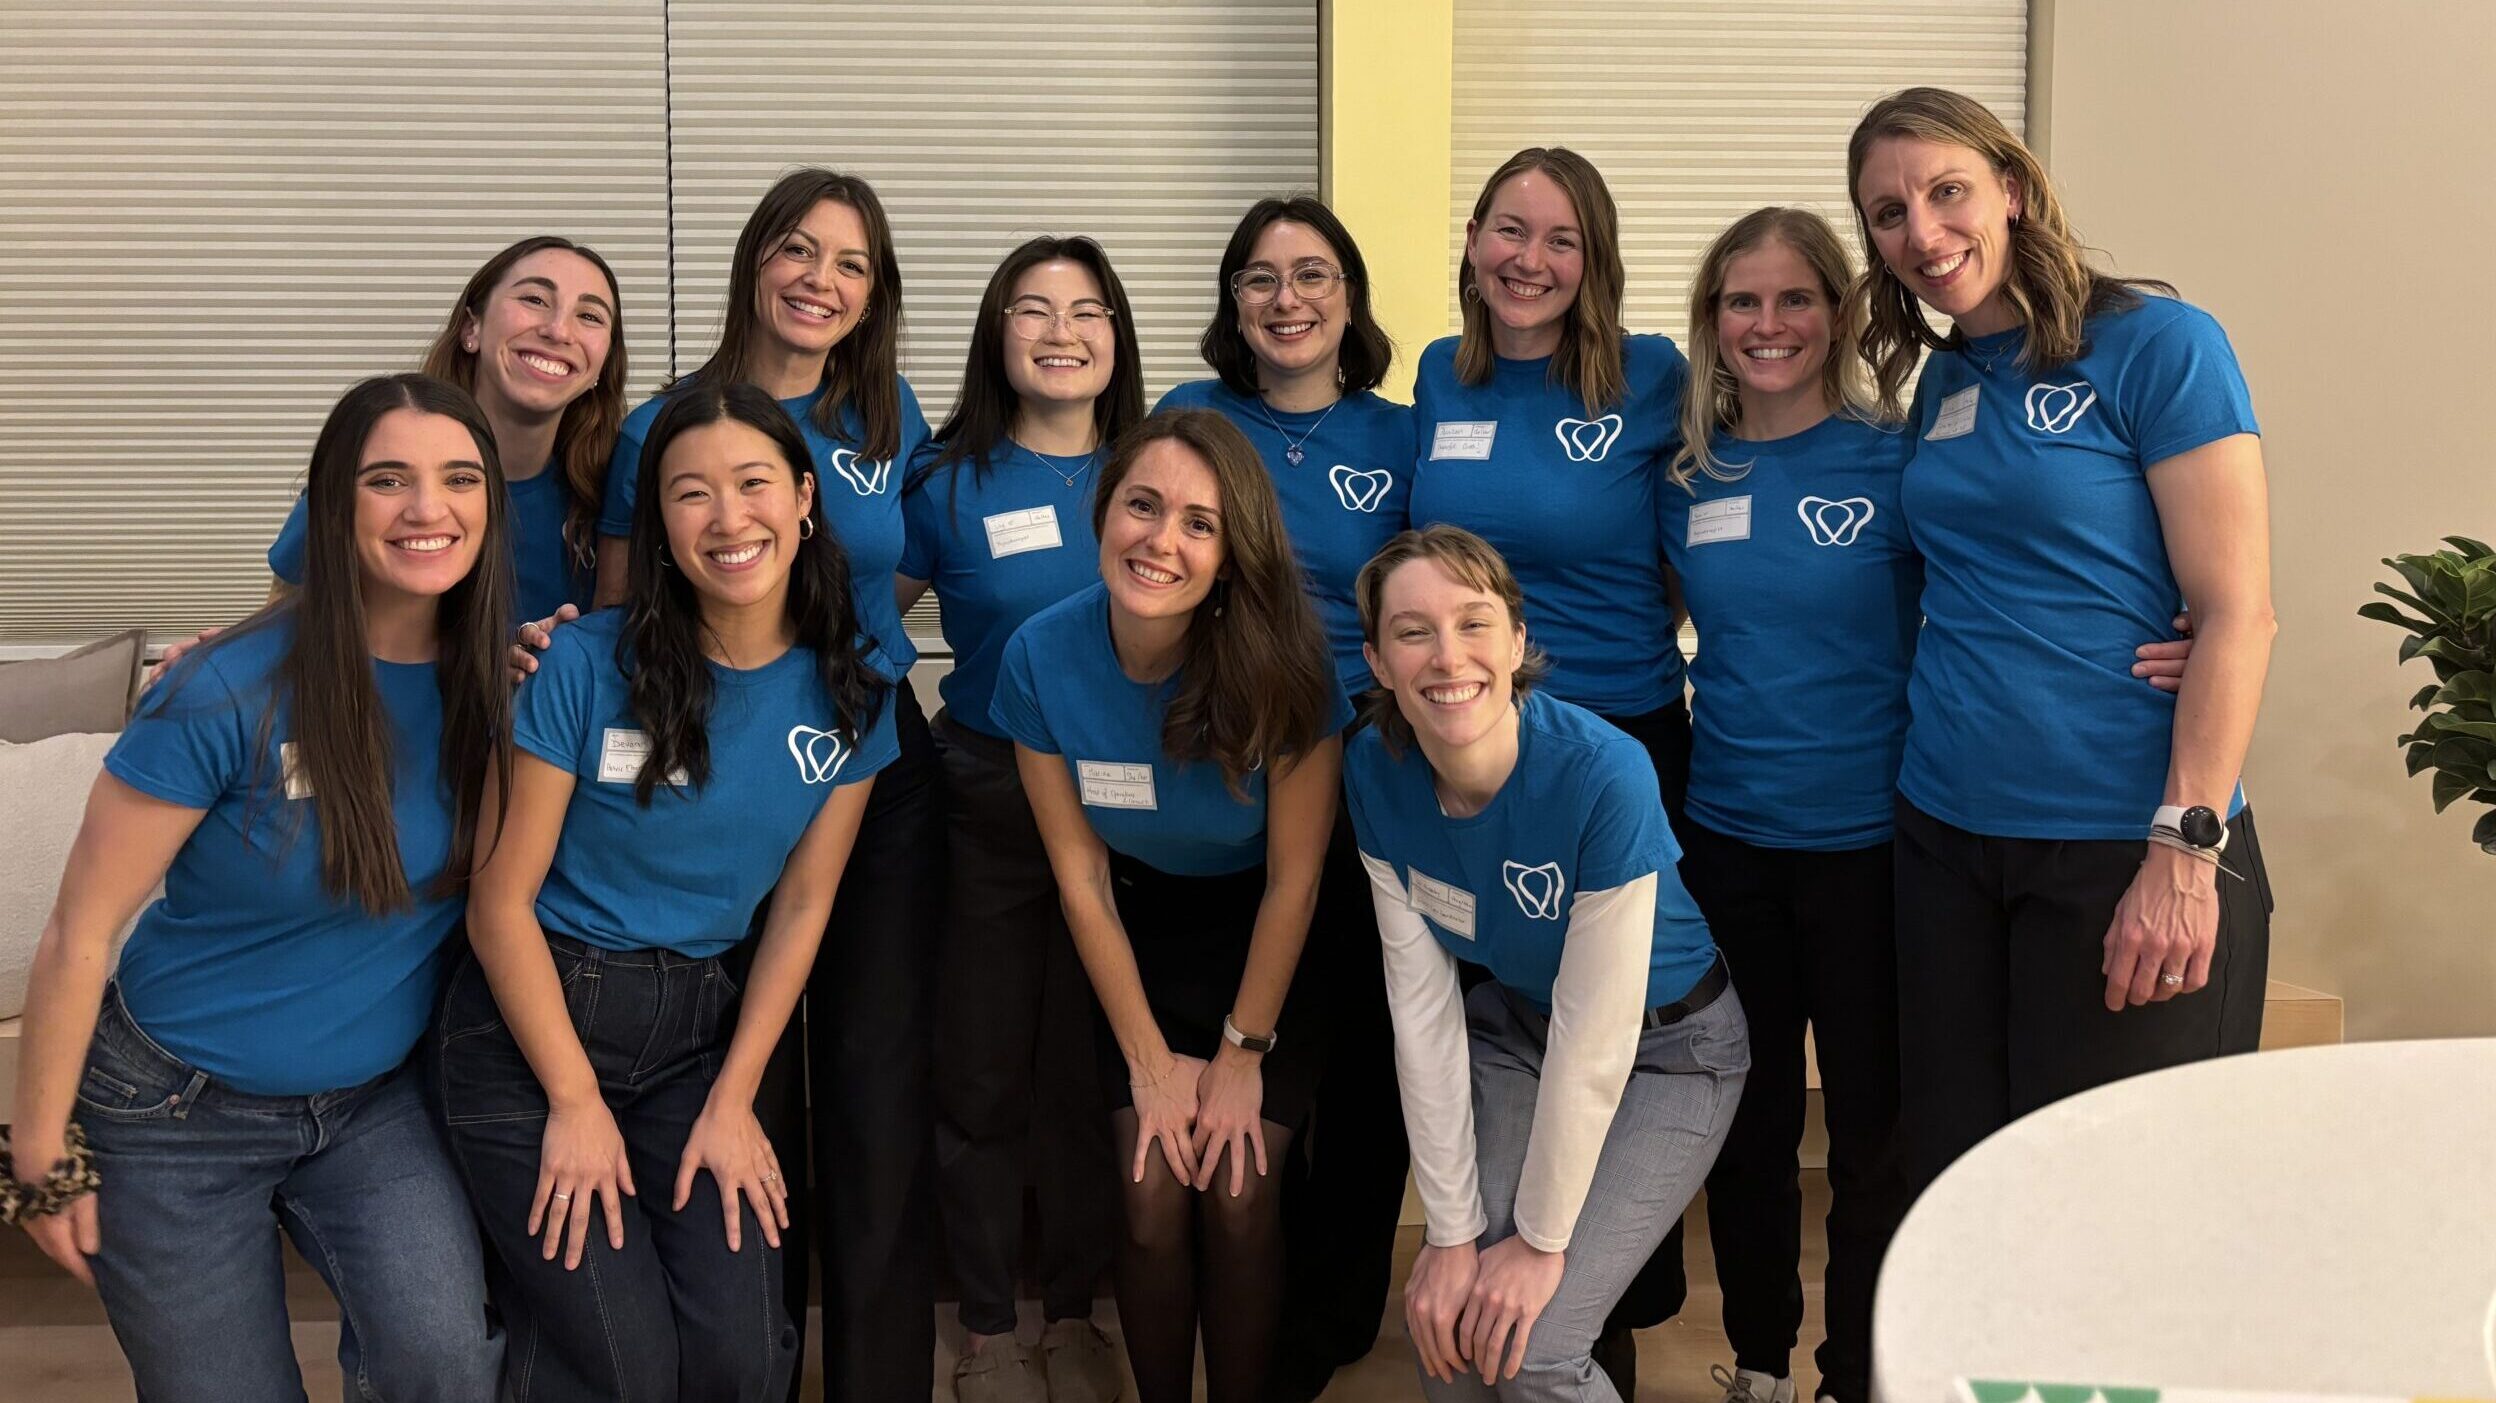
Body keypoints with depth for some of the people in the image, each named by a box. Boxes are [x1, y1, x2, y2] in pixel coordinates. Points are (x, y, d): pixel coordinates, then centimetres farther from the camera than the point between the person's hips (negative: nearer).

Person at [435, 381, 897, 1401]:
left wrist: (731, 1102, -2)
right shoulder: (588, 666, -14)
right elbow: (501, 900, -10)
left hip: (696, 1028, 4)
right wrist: (575, 1103, -11)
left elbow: (801, 906, 4)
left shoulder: (848, 696, -2)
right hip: (532, 1018, -3)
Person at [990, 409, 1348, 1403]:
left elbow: (1294, 878, -15)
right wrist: (1151, 1060, -7)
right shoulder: (1043, 657, -19)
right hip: (1139, 936, 2)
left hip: (1264, 941, -1)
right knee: (1152, 1192, -8)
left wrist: (1241, 1055, -10)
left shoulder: (1280, 665, -26)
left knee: (1237, 1192, -10)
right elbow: (1080, 876, -10)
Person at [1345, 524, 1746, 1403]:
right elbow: (1421, 1003, -14)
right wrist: (1453, 1231, -15)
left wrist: (1542, 1239, -18)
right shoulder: (1376, 771, -17)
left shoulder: (1603, 773, -32)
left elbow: (1595, 1034, -26)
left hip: (1664, 1053, -4)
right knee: (1444, 1326, -9)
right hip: (1515, 1028, 4)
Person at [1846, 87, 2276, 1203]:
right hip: (1947, 838, 6)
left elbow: (2237, 614, -13)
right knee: (1953, 1178, 11)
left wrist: (2187, 853, -18)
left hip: (2122, 848, -6)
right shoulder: (1941, 383, 11)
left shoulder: (2157, 346, -8)